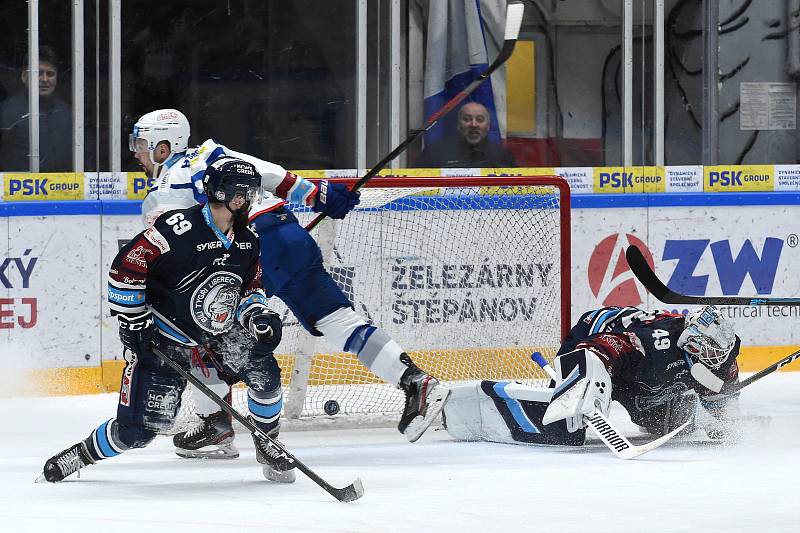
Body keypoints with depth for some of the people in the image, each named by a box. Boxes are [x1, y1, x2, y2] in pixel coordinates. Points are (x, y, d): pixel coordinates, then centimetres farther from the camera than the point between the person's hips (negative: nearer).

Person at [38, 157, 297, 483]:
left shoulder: (247, 242, 1)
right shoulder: (179, 228, -22)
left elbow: (251, 287, 15)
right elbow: (125, 267, -20)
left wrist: (257, 314, -7)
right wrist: (134, 322, -17)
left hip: (219, 337, 6)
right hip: (162, 340, -6)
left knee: (264, 372, -14)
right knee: (139, 427, -9)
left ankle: (268, 447, 10)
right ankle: (80, 454, 16)